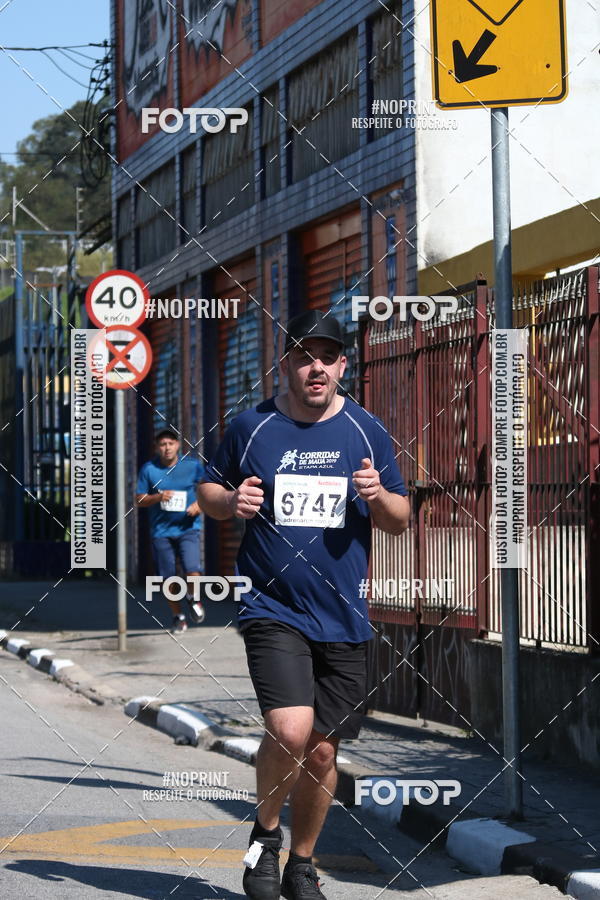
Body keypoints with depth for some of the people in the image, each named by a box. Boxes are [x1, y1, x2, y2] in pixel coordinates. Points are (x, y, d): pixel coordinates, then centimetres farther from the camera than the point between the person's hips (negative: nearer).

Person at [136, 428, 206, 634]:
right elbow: (139, 500, 5)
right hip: (161, 530, 1)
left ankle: (193, 598, 14)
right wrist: (158, 497, -14)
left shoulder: (193, 466, 1)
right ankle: (178, 617, 22)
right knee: (168, 578, 3)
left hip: (188, 528, -1)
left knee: (192, 570, -18)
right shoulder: (149, 469, 1)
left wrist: (199, 504, -8)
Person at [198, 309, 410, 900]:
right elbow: (208, 491, 13)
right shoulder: (251, 427, 1)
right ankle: (264, 833, 5)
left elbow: (400, 521, 11)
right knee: (290, 730, -22)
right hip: (272, 608, -3)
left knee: (322, 750, 7)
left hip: (343, 619, 3)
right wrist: (231, 501, -10)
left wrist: (379, 495, -11)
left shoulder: (366, 431, 5)